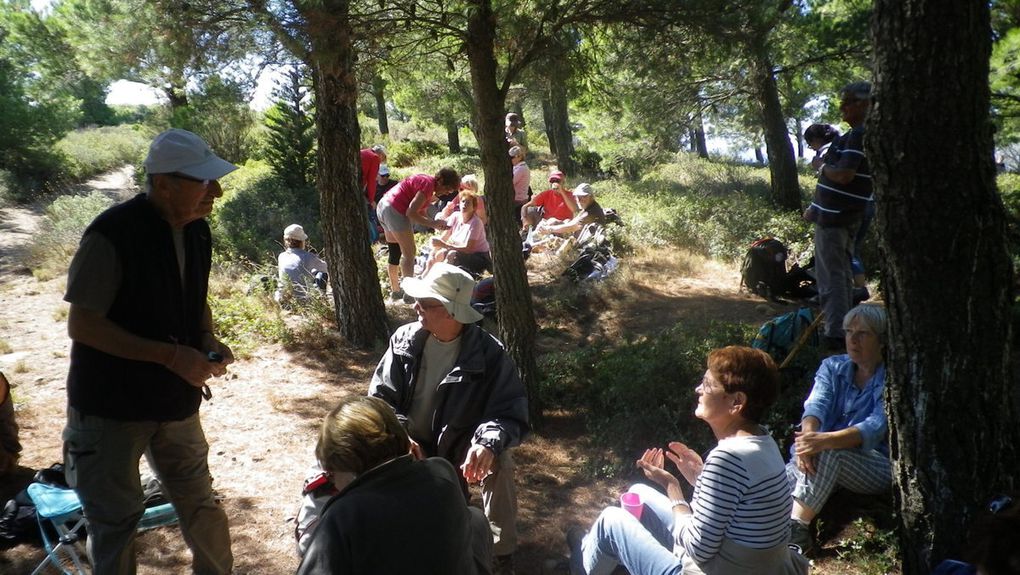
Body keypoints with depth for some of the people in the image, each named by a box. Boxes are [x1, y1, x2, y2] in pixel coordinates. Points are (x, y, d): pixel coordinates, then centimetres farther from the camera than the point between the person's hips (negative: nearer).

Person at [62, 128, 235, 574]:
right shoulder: (112, 234, -21)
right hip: (110, 407, -5)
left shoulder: (197, 231, 0)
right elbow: (81, 325, -20)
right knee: (116, 520, 10)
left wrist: (208, 342, -5)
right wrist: (172, 356, -25)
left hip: (176, 402, 6)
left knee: (200, 504, 15)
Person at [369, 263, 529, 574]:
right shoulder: (404, 340, -9)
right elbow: (380, 396, -5)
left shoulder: (488, 353, -17)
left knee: (499, 463, -31)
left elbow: (512, 411, -20)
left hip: (459, 448, -2)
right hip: (411, 446, 2)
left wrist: (490, 442, -43)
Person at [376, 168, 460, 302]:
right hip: (395, 211, -10)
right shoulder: (428, 184, -16)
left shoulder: (426, 181, 14)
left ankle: (395, 291, 25)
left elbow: (420, 213, 10)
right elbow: (411, 213, -20)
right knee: (409, 253, -2)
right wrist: (433, 223, -17)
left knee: (395, 253, 17)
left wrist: (437, 223, -3)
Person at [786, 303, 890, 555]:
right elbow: (816, 404, -10)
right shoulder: (833, 367, 8)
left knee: (829, 453, -35)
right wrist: (808, 435, -34)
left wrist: (824, 441, -40)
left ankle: (796, 528, -33)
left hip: (877, 466, -4)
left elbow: (875, 428, -23)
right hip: (829, 462, 4)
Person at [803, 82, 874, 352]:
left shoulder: (858, 135, -18)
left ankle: (835, 334, -5)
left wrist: (823, 168, -8)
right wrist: (816, 208, 23)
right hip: (846, 215, 11)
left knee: (831, 275, -7)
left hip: (834, 217, -10)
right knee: (842, 273, 17)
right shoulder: (861, 134, 16)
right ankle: (843, 326, 27)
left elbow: (844, 175, -29)